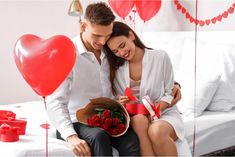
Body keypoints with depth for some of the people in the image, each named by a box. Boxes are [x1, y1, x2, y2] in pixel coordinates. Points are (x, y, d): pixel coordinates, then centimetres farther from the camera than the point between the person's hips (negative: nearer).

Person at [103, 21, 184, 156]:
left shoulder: (161, 57, -4)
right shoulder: (116, 69, 4)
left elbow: (170, 93, -1)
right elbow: (117, 103, 7)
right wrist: (121, 104, -17)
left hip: (164, 113, -2)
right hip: (134, 118, 2)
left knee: (156, 131, -37)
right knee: (139, 119, -35)